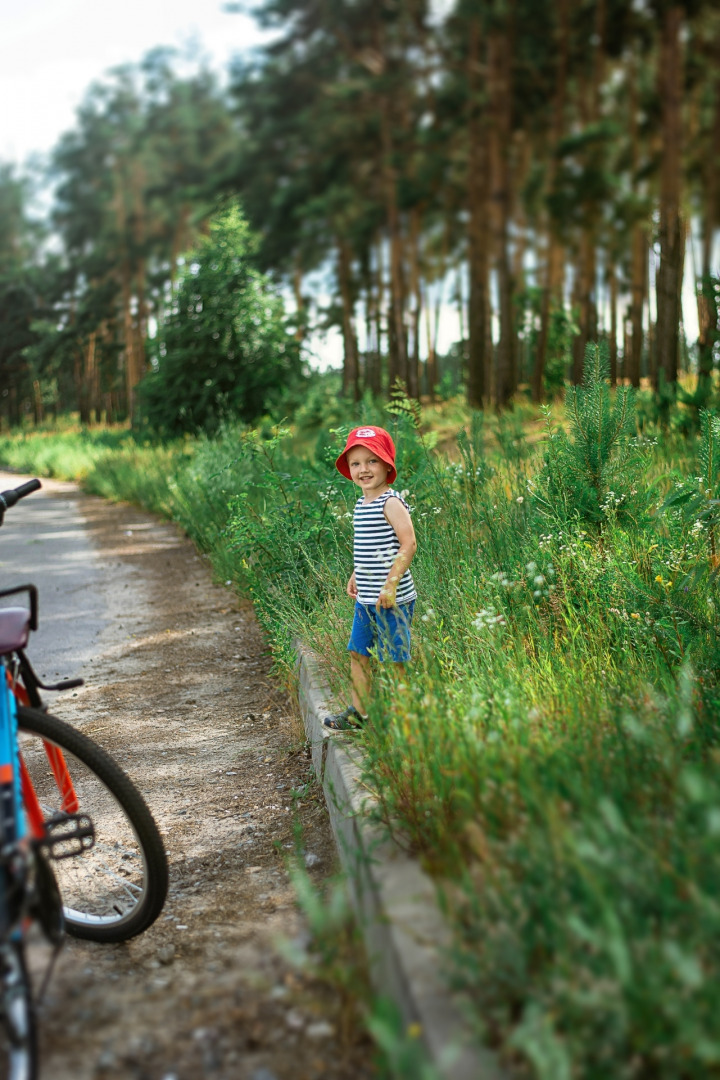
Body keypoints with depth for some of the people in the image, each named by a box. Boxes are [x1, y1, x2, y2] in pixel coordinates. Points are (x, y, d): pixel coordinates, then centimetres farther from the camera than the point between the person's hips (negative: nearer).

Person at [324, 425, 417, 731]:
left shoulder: (391, 503, -14)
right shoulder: (361, 505, 12)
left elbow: (408, 544, -20)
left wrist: (391, 583, -22)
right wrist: (355, 576, 18)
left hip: (392, 599, -9)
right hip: (365, 598, 9)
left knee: (393, 658, -2)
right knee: (357, 651, 14)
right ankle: (358, 711, 25)